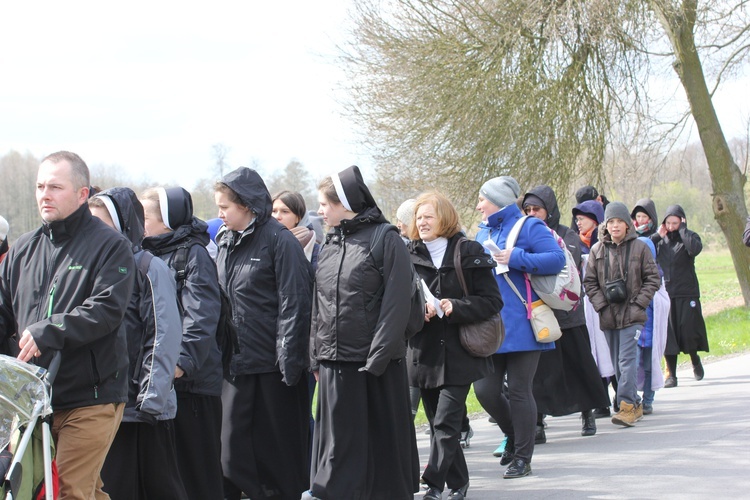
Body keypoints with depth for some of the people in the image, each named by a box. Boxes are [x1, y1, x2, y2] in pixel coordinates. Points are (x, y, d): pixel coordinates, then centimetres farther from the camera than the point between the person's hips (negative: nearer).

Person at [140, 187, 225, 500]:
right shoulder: (148, 254, 17)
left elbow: (201, 315, -16)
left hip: (191, 379, -8)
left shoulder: (193, 253, -6)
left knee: (197, 465, -2)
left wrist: (184, 360, -27)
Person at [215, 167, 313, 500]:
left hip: (272, 365, -6)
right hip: (237, 364, 6)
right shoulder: (226, 242, 13)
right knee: (234, 448, 4)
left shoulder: (279, 241, -8)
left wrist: (290, 361, -16)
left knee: (279, 450, 3)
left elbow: (294, 304, -12)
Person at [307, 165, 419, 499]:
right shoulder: (329, 246, 13)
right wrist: (316, 355, 8)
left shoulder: (386, 240, -6)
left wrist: (377, 357, -16)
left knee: (384, 438, 3)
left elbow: (396, 304, -11)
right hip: (335, 363, 5)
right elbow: (318, 306, 16)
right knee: (340, 438, 6)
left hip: (377, 363, -5)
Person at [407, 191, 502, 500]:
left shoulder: (468, 254, -1)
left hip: (459, 354, -4)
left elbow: (492, 301, -3)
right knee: (438, 423, 9)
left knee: (445, 424, -11)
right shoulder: (409, 256, 7)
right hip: (424, 354, 4)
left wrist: (456, 307, -17)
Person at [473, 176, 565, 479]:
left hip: (521, 326, -6)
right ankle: (514, 437, 26)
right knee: (485, 389, 1)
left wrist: (517, 258, -20)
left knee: (519, 391, -1)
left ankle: (522, 458, 10)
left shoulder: (528, 227, -4)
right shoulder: (483, 232, 16)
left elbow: (557, 259, -15)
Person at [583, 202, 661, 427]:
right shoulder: (597, 250, 8)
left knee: (627, 360, -15)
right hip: (608, 316, 4)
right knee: (617, 364, 7)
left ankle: (627, 405, -18)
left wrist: (638, 304, -7)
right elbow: (590, 282, 9)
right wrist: (602, 305, -3)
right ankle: (635, 405, 17)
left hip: (632, 315, -4)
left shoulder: (640, 247, 1)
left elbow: (653, 279, 3)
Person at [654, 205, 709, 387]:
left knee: (688, 330, 1)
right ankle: (671, 374, 2)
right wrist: (658, 236, -6)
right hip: (665, 293, 2)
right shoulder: (660, 240, 8)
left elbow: (695, 249, -23)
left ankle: (695, 360, 30)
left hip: (686, 293, -2)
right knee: (667, 334, -2)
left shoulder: (689, 237, 1)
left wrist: (683, 229, -13)